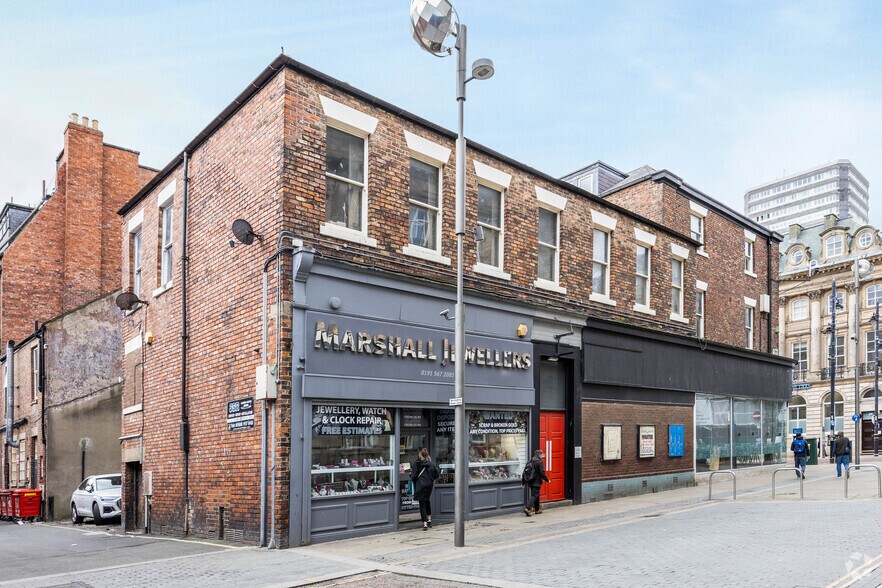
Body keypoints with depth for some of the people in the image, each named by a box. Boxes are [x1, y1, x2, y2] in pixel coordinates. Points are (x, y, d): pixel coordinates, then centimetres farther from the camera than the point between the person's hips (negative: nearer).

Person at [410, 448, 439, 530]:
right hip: (429, 485, 4)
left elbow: (413, 476, -12)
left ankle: (425, 524, -4)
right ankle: (429, 519, 25)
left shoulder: (416, 463, -10)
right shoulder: (431, 463, -1)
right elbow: (437, 474, 3)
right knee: (427, 501, 25)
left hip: (420, 485, -3)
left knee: (422, 504, 3)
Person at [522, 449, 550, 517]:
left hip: (530, 482, 8)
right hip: (536, 482, -8)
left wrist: (523, 482, 17)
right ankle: (527, 508, -22)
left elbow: (524, 472, 12)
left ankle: (537, 510, 28)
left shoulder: (529, 462, 11)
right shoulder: (539, 462, -12)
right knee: (534, 495, -7)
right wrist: (547, 480, -2)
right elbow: (542, 473, -16)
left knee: (536, 495, 20)